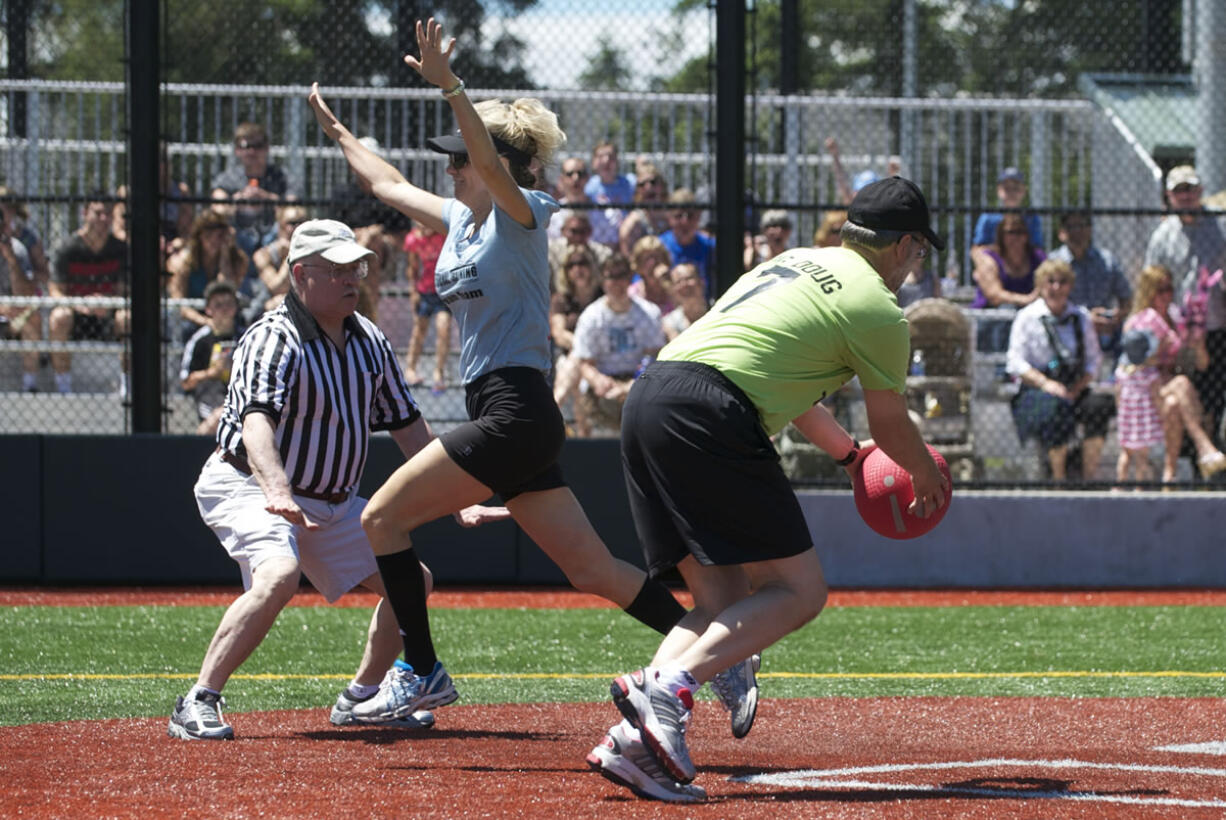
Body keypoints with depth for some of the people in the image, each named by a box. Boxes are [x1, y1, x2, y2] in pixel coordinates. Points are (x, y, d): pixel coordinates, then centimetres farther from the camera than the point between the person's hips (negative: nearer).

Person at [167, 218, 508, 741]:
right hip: (248, 487, -8)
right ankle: (197, 705, -33)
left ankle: (362, 698, 24)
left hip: (333, 502, 8)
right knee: (278, 575, -35)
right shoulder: (274, 341, -22)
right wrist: (279, 495, -57)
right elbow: (257, 423, -40)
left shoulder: (369, 341, 2)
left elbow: (409, 429, 11)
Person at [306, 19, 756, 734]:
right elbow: (390, 185, 33)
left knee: (383, 517, -6)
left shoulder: (520, 213, -7)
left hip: (516, 412, -9)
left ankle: (423, 673, -1)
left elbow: (492, 161, -28)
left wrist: (448, 85, -40)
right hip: (502, 415, 9)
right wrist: (338, 132, 41)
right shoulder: (460, 218, 16)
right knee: (593, 570, 5)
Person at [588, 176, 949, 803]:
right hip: (708, 416, -9)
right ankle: (668, 687, -23)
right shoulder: (878, 310, 3)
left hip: (645, 401, 9)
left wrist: (852, 454, 51)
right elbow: (892, 427, 15)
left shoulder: (796, 260, 28)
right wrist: (928, 480, 36)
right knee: (800, 590, -3)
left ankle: (631, 743, -8)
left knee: (723, 600, 11)